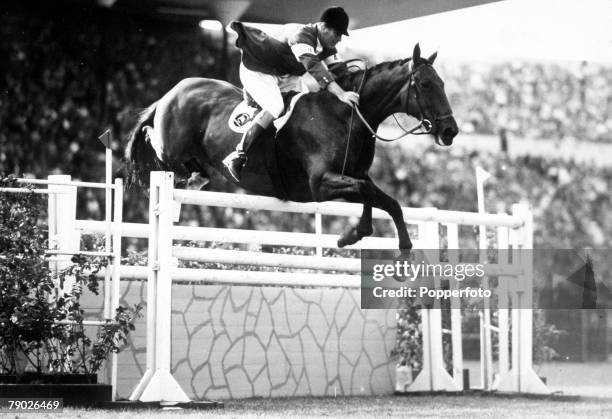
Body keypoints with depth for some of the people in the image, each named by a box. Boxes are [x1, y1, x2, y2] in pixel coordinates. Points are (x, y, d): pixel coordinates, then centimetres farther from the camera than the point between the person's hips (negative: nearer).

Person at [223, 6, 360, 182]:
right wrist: (341, 93, -48)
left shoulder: (327, 46, 0)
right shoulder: (301, 34, -30)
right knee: (275, 107, -30)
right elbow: (314, 67, -42)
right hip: (256, 71, -9)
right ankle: (238, 156, -31)